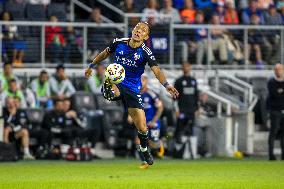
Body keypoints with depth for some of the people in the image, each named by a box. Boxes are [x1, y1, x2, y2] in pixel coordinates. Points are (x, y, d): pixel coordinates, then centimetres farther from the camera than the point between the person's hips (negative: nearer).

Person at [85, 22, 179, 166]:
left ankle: (144, 149, 23)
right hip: (115, 82, 1)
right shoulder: (119, 43, -3)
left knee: (142, 128, 1)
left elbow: (156, 70, -24)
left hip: (133, 89, -1)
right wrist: (91, 66, 26)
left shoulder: (145, 52, -11)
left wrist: (166, 85, -41)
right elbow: (105, 53, 18)